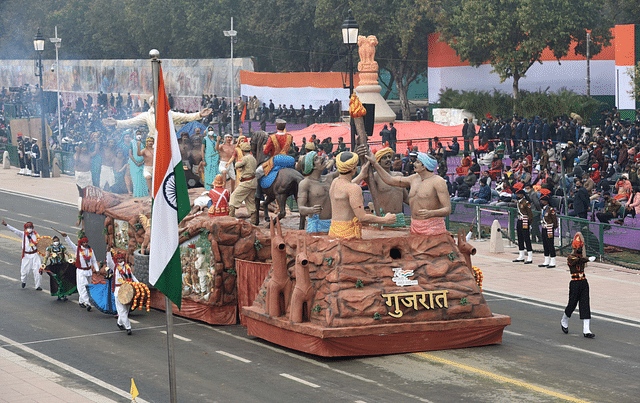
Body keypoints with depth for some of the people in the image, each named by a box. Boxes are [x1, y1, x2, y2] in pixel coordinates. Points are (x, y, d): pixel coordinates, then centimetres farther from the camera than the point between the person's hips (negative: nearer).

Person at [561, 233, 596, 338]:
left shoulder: (582, 257, 11)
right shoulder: (570, 258, -11)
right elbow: (579, 260, -29)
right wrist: (589, 259, -39)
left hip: (584, 282, 6)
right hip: (575, 283, -6)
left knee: (585, 306, -1)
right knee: (572, 305, 3)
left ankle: (586, 331, -3)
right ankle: (564, 322, 33)